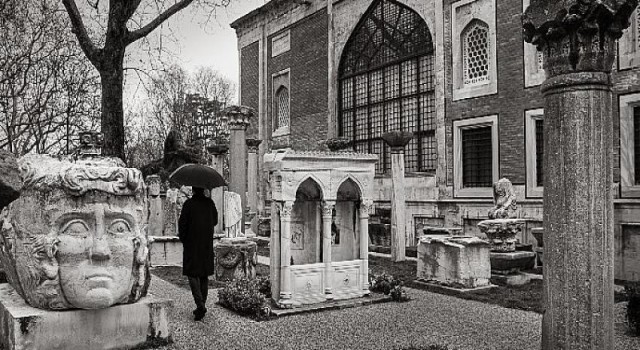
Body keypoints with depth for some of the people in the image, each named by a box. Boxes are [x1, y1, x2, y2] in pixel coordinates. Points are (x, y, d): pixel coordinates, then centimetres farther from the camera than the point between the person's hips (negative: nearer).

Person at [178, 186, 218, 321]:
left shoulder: (189, 204, -11)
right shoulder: (210, 203, 2)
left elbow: (182, 223, -9)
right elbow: (215, 221, 11)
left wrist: (182, 239, 6)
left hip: (192, 244, -4)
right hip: (207, 244, 4)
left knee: (192, 274, -1)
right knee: (204, 274, 12)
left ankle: (200, 305, -16)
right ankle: (201, 306, 18)